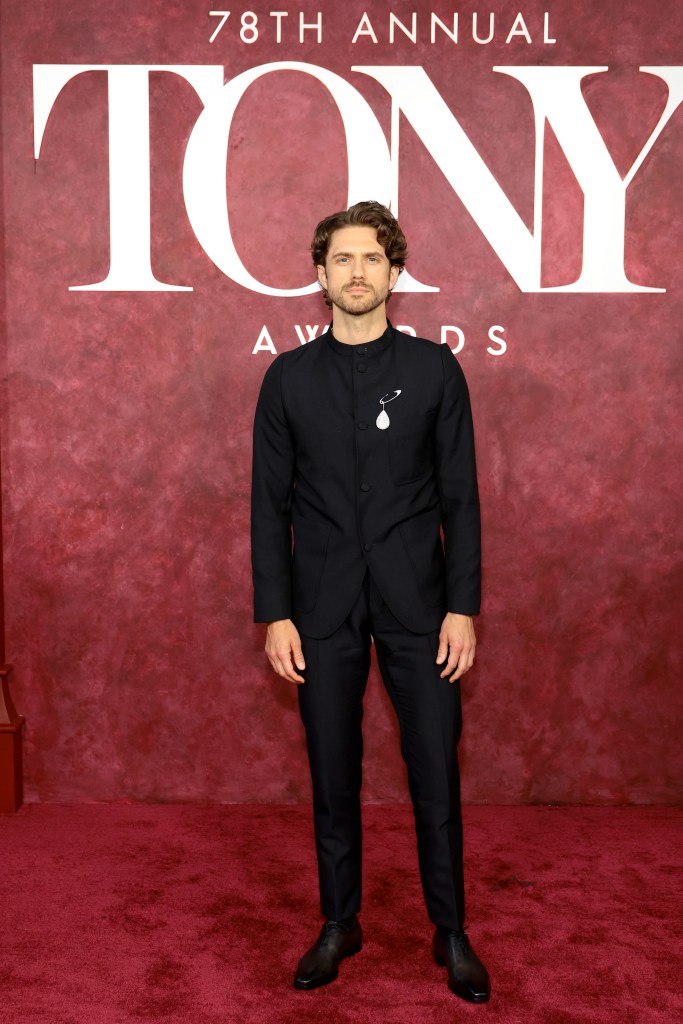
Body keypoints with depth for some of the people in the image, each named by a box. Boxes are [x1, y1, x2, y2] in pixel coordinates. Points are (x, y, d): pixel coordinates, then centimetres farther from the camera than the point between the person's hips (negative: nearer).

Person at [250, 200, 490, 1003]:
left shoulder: (434, 369, 2)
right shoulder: (288, 377, 4)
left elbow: (459, 497, 1)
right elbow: (270, 505, 3)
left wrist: (463, 606, -6)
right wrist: (274, 614, -3)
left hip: (416, 603, -1)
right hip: (323, 606, 1)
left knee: (435, 775, 5)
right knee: (332, 776, 10)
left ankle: (451, 931, 23)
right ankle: (339, 923, 28)